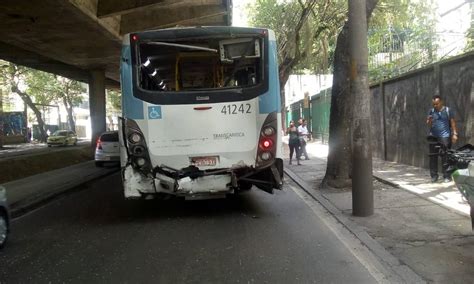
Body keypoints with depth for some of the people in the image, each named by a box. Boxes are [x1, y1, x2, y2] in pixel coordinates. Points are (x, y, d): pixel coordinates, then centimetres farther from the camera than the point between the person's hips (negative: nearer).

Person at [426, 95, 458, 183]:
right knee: (433, 157, 3)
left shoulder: (448, 110, 3)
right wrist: (429, 121, -11)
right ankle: (434, 175, 8)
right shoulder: (431, 111, 12)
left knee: (445, 157, -5)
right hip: (433, 137, 4)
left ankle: (447, 176, -1)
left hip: (445, 137, -3)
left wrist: (454, 134, -7)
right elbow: (428, 124, 12)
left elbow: (453, 122, 1)